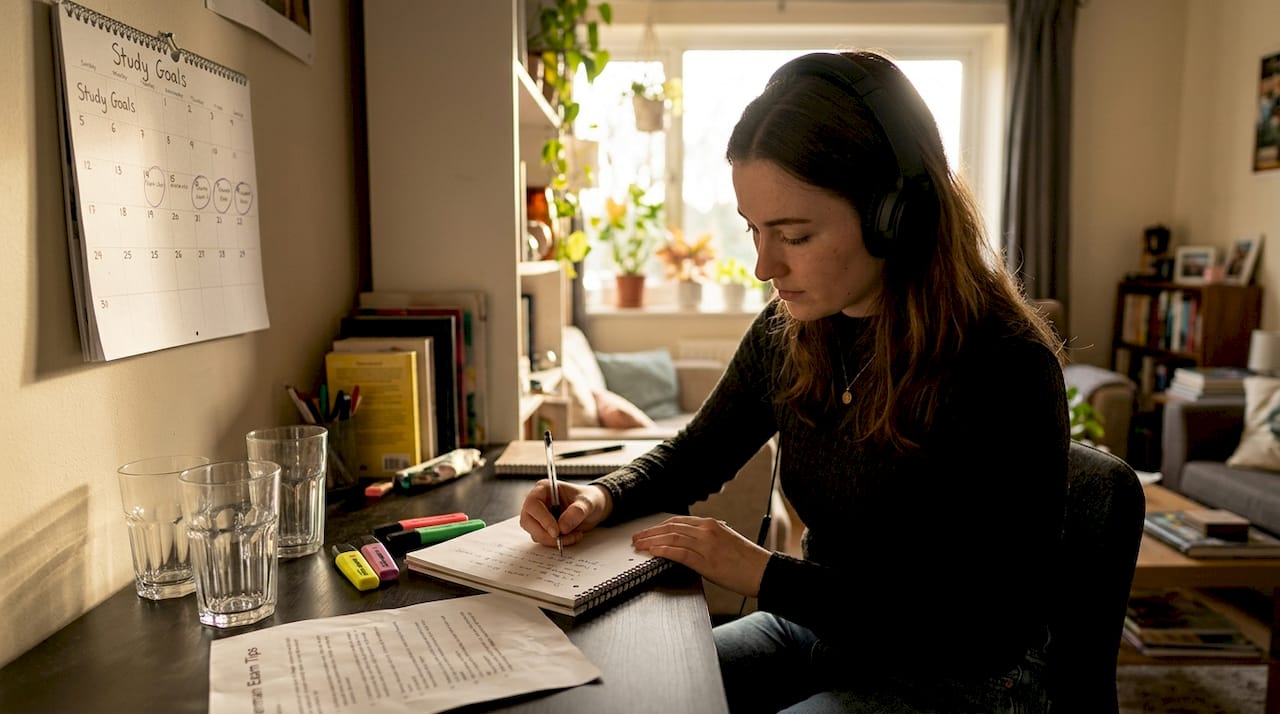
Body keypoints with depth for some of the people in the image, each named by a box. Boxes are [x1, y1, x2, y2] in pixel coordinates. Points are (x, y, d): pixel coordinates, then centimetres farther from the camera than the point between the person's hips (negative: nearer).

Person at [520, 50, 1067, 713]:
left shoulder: (1005, 370, -25)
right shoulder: (786, 333, -6)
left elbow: (985, 633, -23)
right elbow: (698, 452, 10)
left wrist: (765, 574, -24)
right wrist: (605, 496, -10)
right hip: (820, 632, 6)